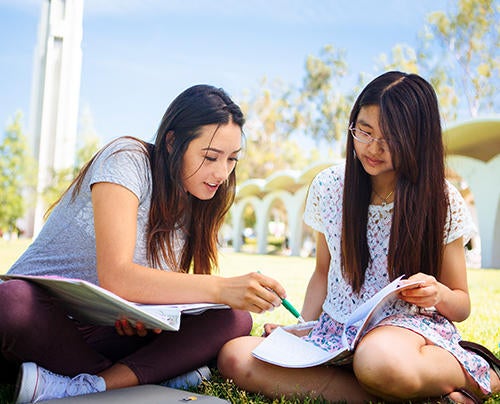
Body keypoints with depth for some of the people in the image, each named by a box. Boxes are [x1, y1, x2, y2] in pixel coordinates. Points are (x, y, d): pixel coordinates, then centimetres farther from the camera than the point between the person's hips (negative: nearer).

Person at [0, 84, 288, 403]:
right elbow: (115, 278, -28)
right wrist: (221, 288, -33)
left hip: (106, 333, 5)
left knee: (235, 320, -15)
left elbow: (167, 283, 6)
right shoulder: (127, 159, -16)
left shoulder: (193, 201, 5)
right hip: (41, 311, -4)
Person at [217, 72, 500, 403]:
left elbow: (462, 305, 3)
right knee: (234, 356, -23)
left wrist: (439, 295, -20)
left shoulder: (442, 200, -5)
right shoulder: (329, 186, 3)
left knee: (379, 361, -44)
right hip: (336, 327, 5)